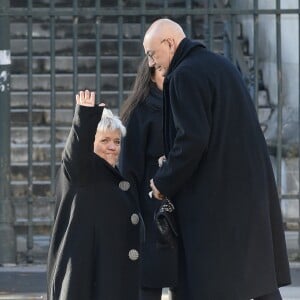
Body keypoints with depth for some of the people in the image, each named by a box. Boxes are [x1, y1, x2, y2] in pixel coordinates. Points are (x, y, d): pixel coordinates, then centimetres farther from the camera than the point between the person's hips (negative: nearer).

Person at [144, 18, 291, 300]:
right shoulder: (221, 64, 14)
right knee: (260, 277, 12)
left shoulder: (185, 76, -14)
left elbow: (192, 139, -21)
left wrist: (163, 182, -8)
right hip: (251, 187, 9)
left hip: (213, 196, -9)